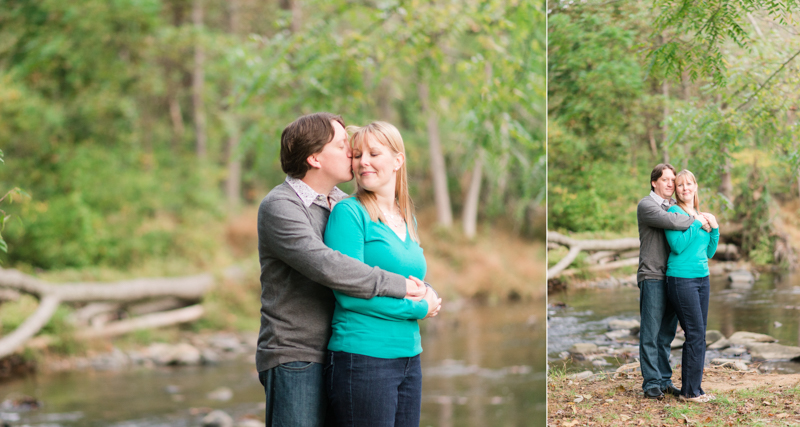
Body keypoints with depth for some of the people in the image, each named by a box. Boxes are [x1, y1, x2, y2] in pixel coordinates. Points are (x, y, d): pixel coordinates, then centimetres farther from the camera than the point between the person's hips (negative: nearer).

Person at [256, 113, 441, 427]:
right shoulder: (279, 206, -11)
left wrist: (424, 293, 1)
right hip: (294, 357, -7)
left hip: (335, 355, 8)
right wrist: (398, 286, -22)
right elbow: (324, 265, -27)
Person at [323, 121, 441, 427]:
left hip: (409, 358, 7)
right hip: (362, 359, -7)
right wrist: (418, 308, -8)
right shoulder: (349, 213, -6)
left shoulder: (407, 221, 15)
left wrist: (427, 296, 0)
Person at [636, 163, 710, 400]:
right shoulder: (647, 205, -5)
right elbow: (668, 221, -23)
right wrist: (695, 221, -13)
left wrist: (707, 220, 6)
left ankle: (664, 380, 16)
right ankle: (651, 383, 0)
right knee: (651, 333, -4)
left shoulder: (676, 206, 19)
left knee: (666, 334, 10)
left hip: (673, 277, 7)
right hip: (652, 276, -7)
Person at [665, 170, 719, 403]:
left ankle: (695, 388, 12)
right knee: (695, 334, -9)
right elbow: (677, 246, -19)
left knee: (699, 335, 7)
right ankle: (689, 391, -4)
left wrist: (715, 229, 4)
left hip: (702, 279, 7)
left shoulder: (701, 215, 16)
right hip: (682, 279, -7)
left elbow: (709, 253, 17)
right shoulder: (674, 212, -7)